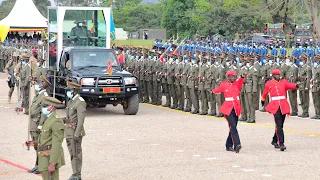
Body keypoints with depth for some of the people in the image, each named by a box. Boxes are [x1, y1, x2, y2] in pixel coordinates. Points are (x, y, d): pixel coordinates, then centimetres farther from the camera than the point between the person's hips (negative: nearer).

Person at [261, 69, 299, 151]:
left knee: (280, 125, 13)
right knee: (279, 125, -13)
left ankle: (274, 141, 31)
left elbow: (290, 85, -5)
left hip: (284, 106, 4)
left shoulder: (283, 82, 11)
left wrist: (296, 85, -25)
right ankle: (281, 144, -17)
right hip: (275, 106, -4)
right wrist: (263, 101, 34)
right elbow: (265, 93, 20)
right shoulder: (269, 84, 5)